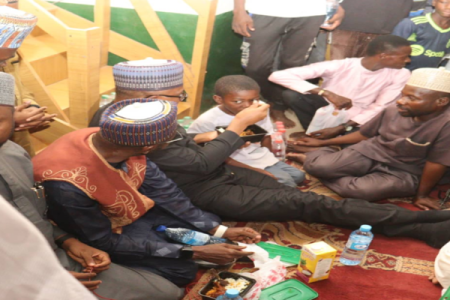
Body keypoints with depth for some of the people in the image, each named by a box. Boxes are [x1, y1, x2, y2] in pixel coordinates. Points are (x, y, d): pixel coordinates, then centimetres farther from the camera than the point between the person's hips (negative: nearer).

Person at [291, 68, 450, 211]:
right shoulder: (393, 111, -7)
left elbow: (436, 164, -16)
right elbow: (363, 135, 7)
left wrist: (421, 195, -8)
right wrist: (322, 142, 12)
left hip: (403, 173, -3)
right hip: (368, 153, 4)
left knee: (360, 190, -35)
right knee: (314, 165, -18)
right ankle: (320, 153, 13)